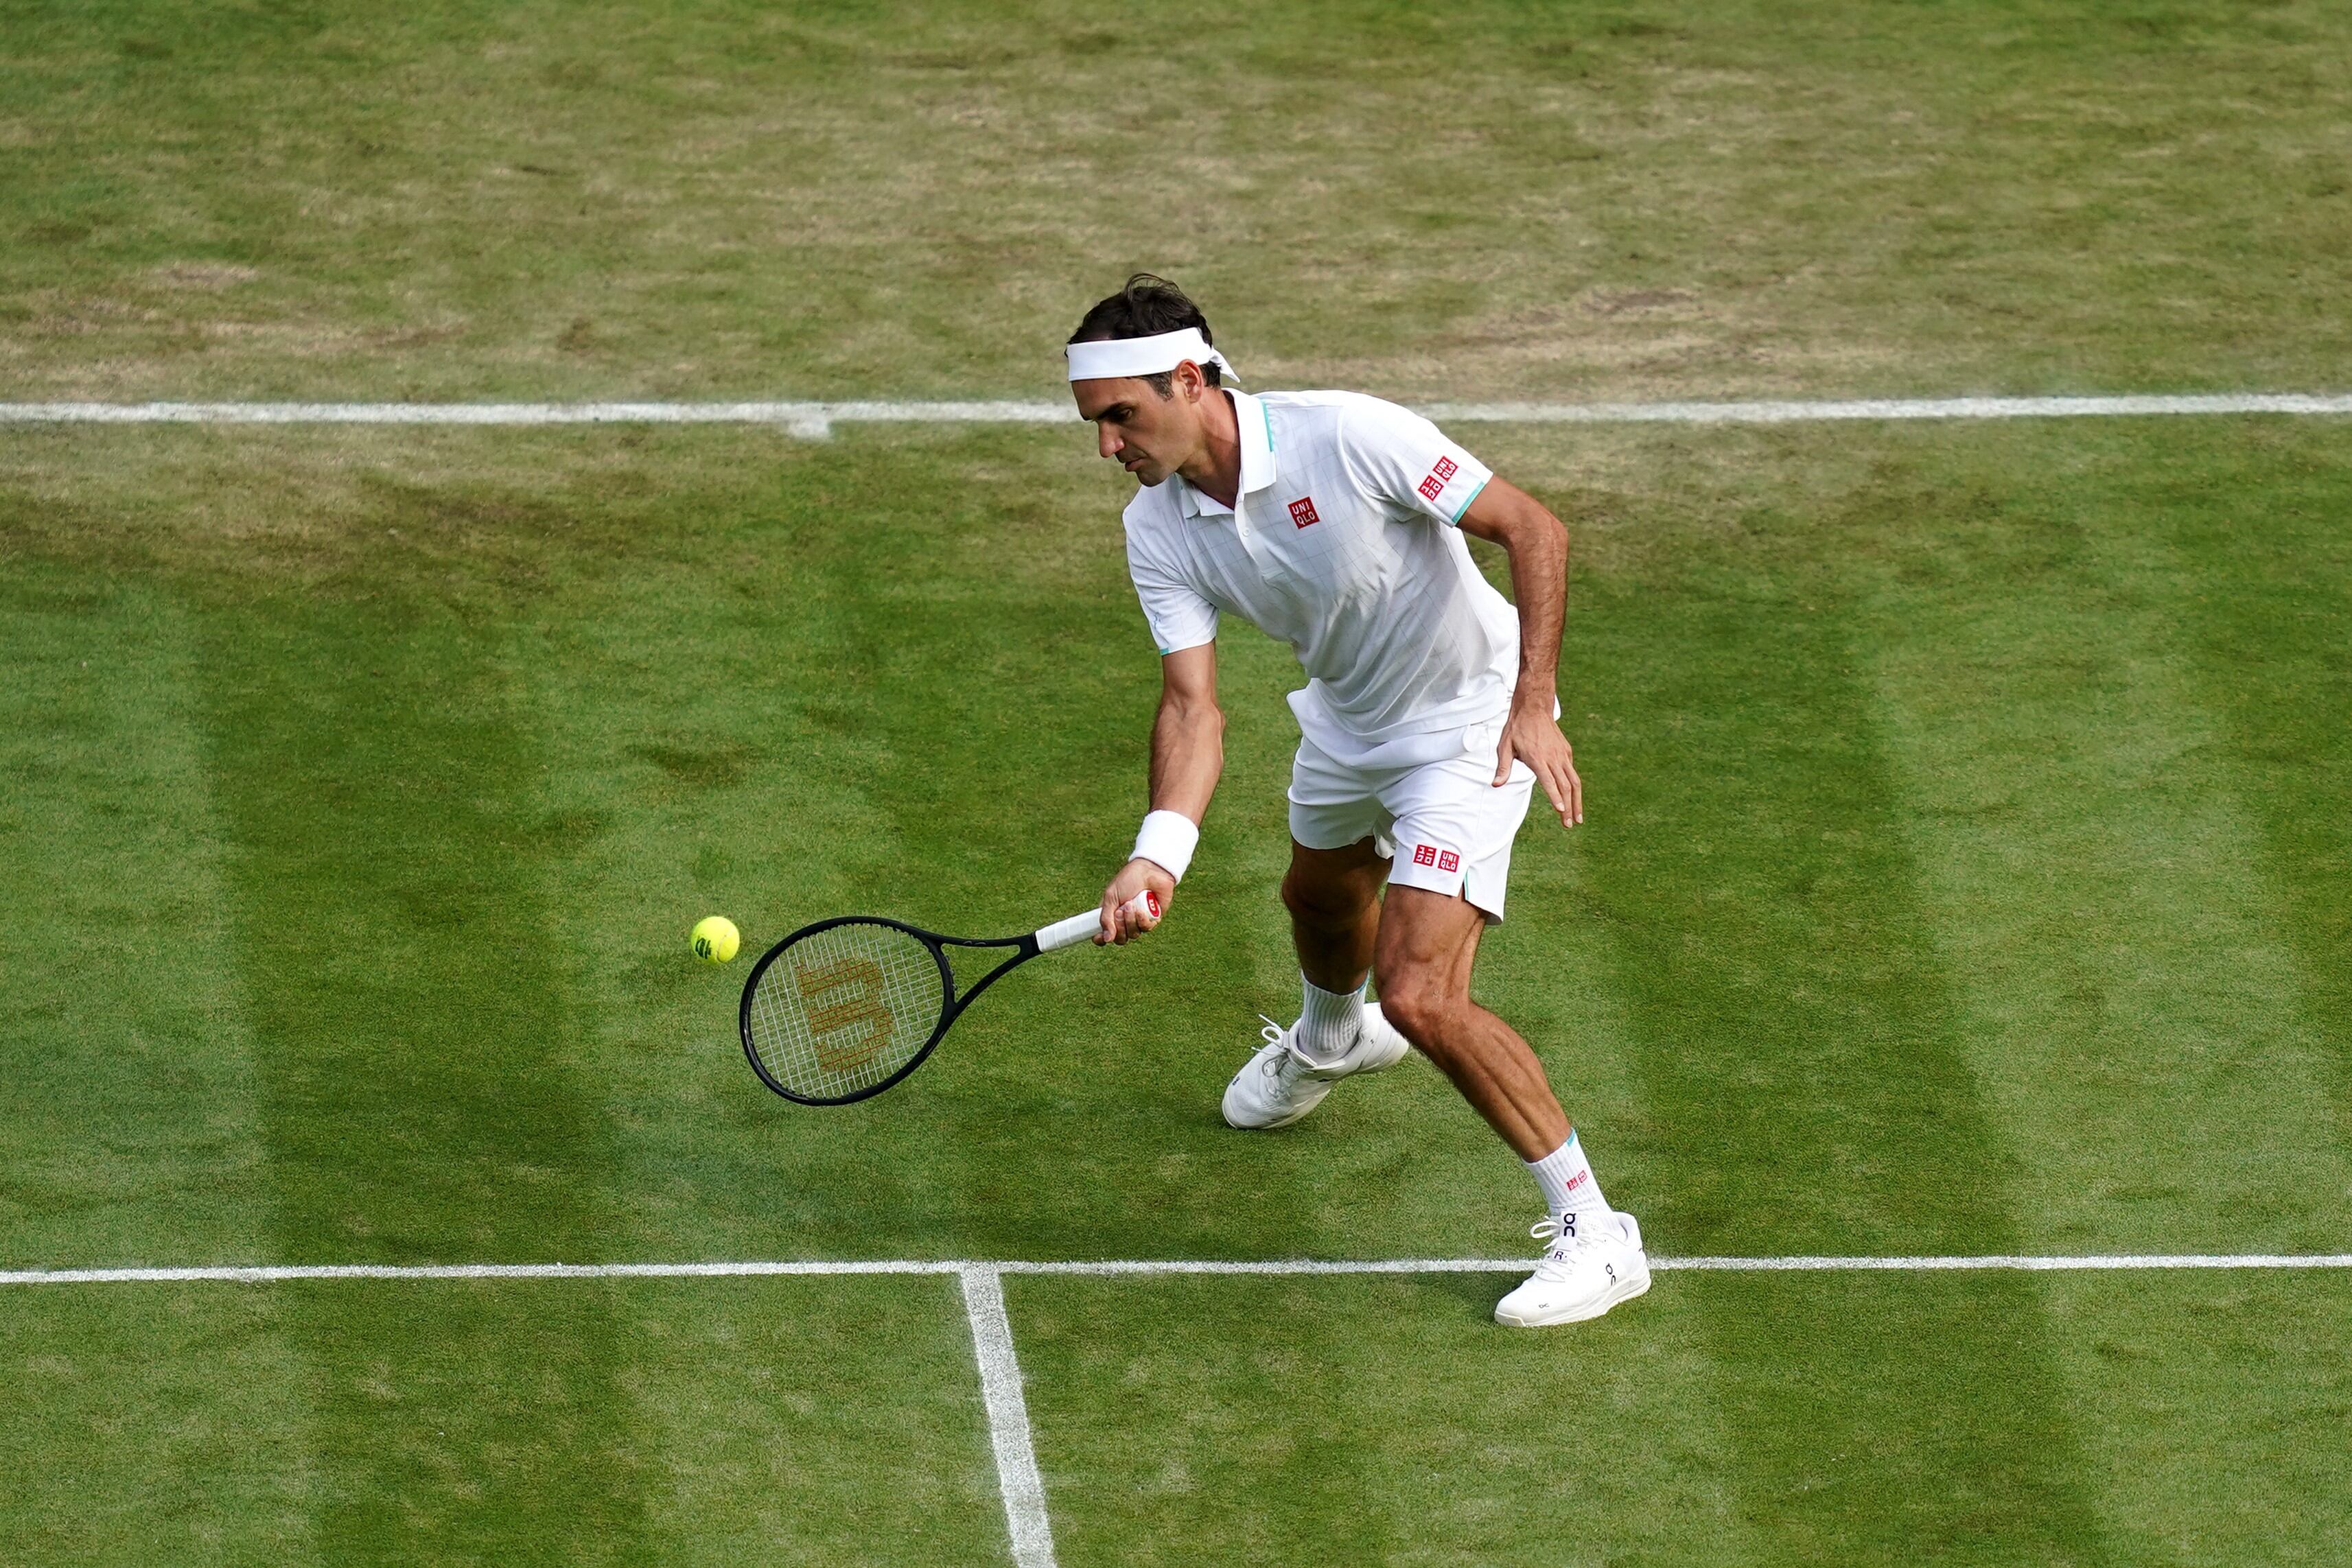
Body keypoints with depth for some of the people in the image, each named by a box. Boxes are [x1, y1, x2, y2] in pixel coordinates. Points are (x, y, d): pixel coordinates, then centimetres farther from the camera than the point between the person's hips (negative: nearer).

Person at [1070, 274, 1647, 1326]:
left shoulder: (1347, 438, -33)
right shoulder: (1159, 531, -14)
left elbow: (1532, 527, -25)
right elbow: (1193, 701, -19)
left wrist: (1534, 705, -31)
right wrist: (1160, 855, -36)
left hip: (1467, 730, -7)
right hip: (1344, 720, 7)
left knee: (1421, 997, -19)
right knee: (1321, 895, 34)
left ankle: (1592, 1232, -8)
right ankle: (1329, 1042, 72)